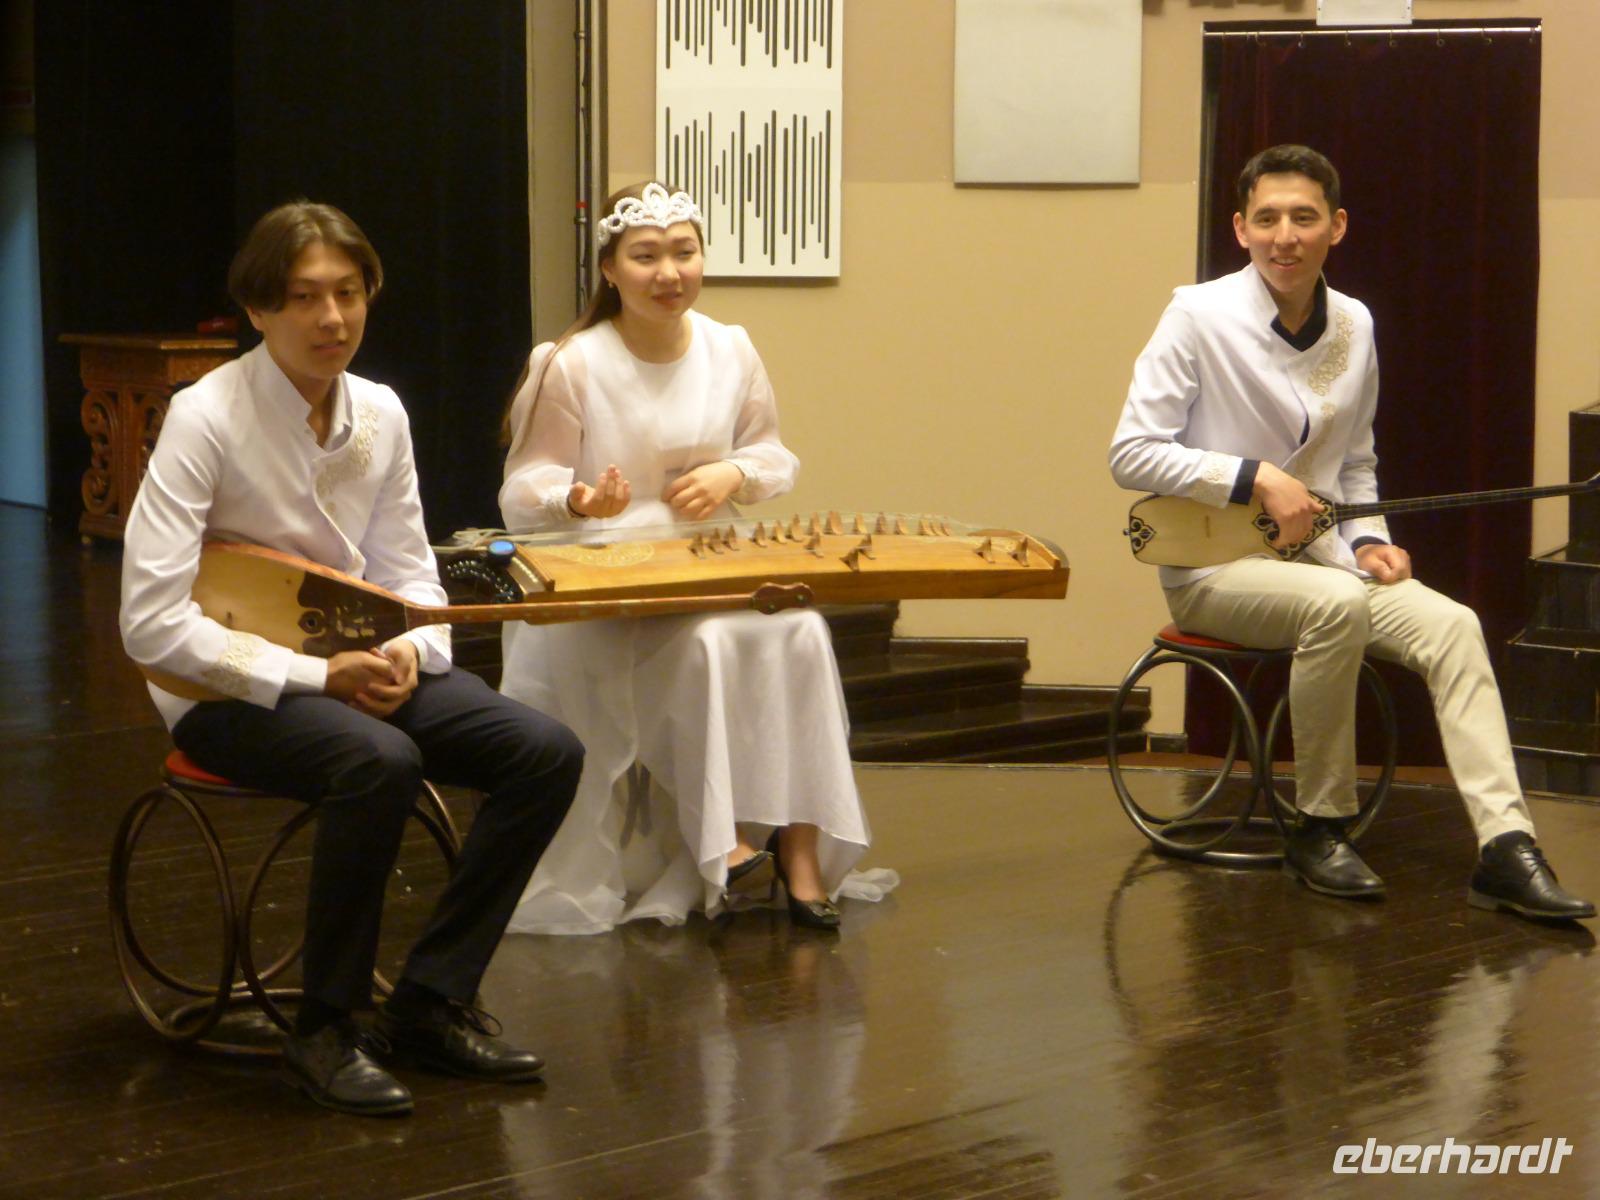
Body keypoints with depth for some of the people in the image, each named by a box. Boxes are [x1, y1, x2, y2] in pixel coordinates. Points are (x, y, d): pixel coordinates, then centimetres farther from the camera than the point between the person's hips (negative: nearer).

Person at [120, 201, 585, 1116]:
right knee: (380, 762, -36)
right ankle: (326, 1031, -18)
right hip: (232, 688, -6)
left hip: (355, 665, 7)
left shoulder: (380, 413, 1)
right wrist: (317, 676, -23)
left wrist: (410, 650, -12)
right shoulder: (207, 420, -18)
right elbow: (152, 623, -23)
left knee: (547, 753, -11)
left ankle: (433, 1001, -1)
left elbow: (409, 569, 11)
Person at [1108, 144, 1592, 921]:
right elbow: (1130, 454, -12)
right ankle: (1319, 830, -20)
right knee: (1338, 603, -35)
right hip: (1210, 566, -5)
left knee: (1452, 625, -19)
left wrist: (1367, 538, 1)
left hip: (1318, 554, 5)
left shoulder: (1354, 326, 7)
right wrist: (1255, 477, -20)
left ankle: (1505, 850, -25)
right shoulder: (1200, 317, -10)